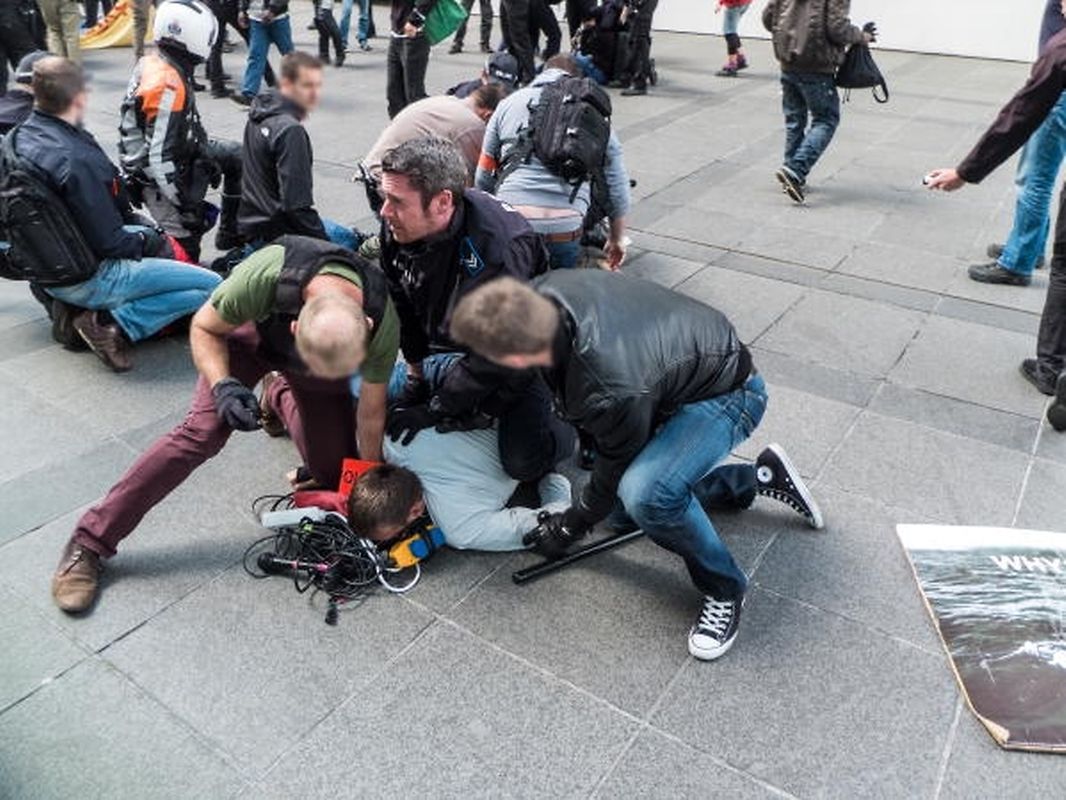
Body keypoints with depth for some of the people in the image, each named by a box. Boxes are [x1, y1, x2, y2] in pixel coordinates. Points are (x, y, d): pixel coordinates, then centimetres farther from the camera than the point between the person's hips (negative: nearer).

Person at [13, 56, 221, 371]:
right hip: (87, 279, -9)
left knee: (147, 234, 31)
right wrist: (152, 241, -4)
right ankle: (113, 324, -11)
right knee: (210, 286, -10)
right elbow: (109, 243, -24)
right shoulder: (77, 160, -28)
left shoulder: (19, 136, 0)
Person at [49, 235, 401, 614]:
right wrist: (222, 386, -37)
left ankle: (280, 398, 30)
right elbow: (204, 328, -20)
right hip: (252, 330, -2)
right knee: (203, 431, -23)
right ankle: (89, 542, -11)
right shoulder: (262, 275, -42)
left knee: (333, 473, -1)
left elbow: (371, 412, -21)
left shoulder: (383, 323, -37)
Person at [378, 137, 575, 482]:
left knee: (523, 462, -18)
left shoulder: (496, 248, -38)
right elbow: (403, 305, 2)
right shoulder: (397, 227, -17)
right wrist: (416, 376, 5)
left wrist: (434, 409, -20)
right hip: (446, 344, 7)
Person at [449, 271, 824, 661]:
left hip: (727, 394, -9)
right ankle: (760, 475, 25)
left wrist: (571, 526, -2)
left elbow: (615, 468, -20)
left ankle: (724, 590, -5)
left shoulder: (613, 393, -41)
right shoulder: (544, 293, -23)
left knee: (644, 494, -34)